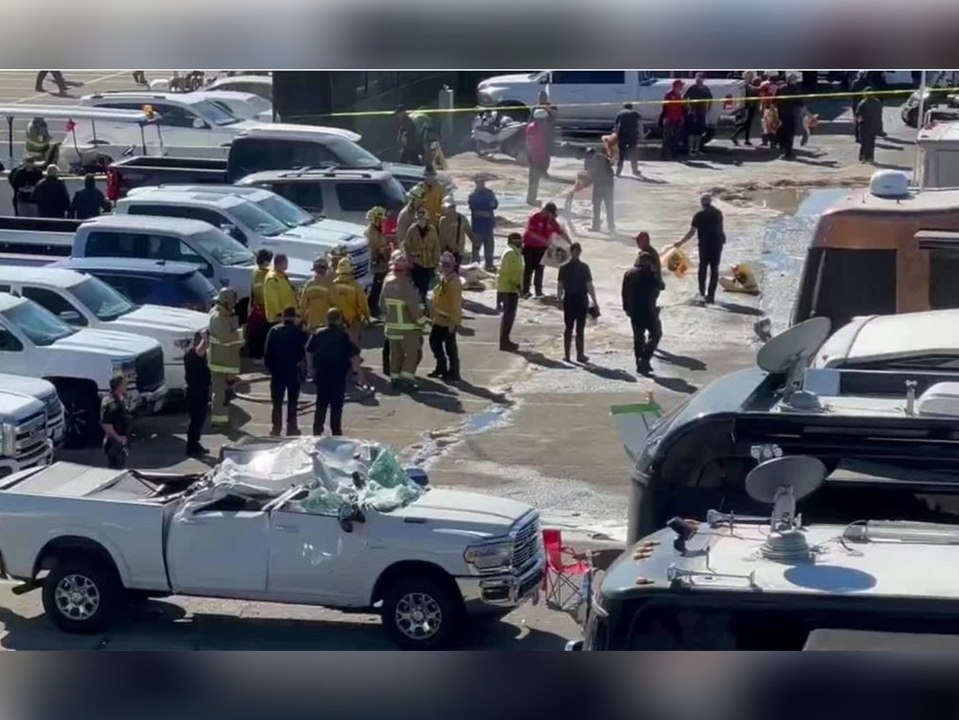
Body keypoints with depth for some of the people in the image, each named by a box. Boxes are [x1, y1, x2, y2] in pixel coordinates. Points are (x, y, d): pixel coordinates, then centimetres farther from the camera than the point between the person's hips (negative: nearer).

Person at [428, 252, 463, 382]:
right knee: (434, 342, 19)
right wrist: (433, 315, 20)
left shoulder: (454, 282, -22)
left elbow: (456, 304, -23)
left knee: (450, 347, 0)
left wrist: (453, 322, -23)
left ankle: (453, 373, 10)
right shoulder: (443, 279, 10)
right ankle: (441, 367, 34)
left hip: (448, 321, -10)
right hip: (439, 320, 10)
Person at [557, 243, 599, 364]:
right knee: (580, 329, 2)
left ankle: (567, 354, 13)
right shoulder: (584, 267, -9)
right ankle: (580, 355, 3)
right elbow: (589, 286, -9)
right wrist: (594, 302, -4)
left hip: (569, 299, 2)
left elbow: (560, 286, -3)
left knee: (568, 328, 11)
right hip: (581, 299, -2)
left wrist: (559, 300, 7)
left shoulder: (564, 268, -3)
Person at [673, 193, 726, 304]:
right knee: (714, 269, 3)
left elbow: (692, 232, -10)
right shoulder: (718, 213, 3)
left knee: (703, 267, 18)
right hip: (717, 243, 1)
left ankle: (702, 292, 26)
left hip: (704, 244, -1)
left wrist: (681, 243, -3)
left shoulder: (699, 214, -7)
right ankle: (711, 294, -5)